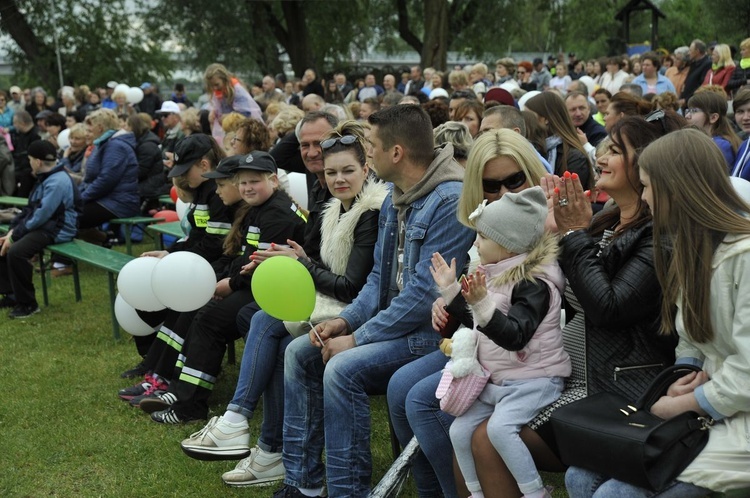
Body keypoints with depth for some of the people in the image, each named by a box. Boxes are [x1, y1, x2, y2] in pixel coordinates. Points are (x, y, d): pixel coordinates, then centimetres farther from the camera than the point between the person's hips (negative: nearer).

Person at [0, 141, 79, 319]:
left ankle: (28, 303, -15)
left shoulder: (57, 182, -21)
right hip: (41, 226, 11)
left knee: (15, 252, -28)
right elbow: (30, 209, 17)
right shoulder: (46, 178, 13)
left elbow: (40, 217, -24)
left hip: (56, 230, -11)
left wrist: (15, 235, -17)